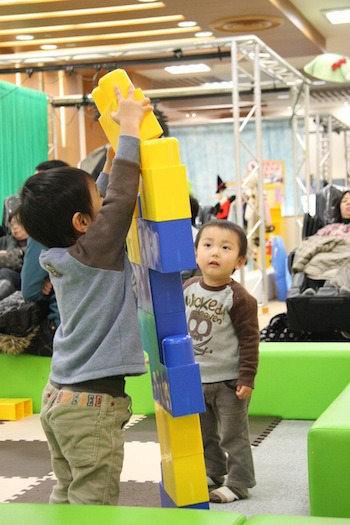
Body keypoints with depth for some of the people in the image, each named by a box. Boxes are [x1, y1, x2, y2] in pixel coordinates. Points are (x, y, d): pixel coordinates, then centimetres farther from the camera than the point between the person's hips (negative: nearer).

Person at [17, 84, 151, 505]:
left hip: (60, 395, 9)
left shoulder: (61, 257, 6)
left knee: (67, 496, 17)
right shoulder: (93, 253, -17)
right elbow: (121, 200, -22)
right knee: (94, 505, -2)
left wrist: (123, 135, 16)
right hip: (92, 405, -9)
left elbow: (107, 196, 16)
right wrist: (130, 130, -14)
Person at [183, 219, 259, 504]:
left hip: (229, 381, -6)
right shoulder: (188, 288, -2)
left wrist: (247, 378, -17)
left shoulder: (239, 298, -19)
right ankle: (213, 473, 39)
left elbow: (250, 340, -16)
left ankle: (239, 483, 20)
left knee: (234, 434, 6)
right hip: (195, 378, 6)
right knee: (204, 433, 20)